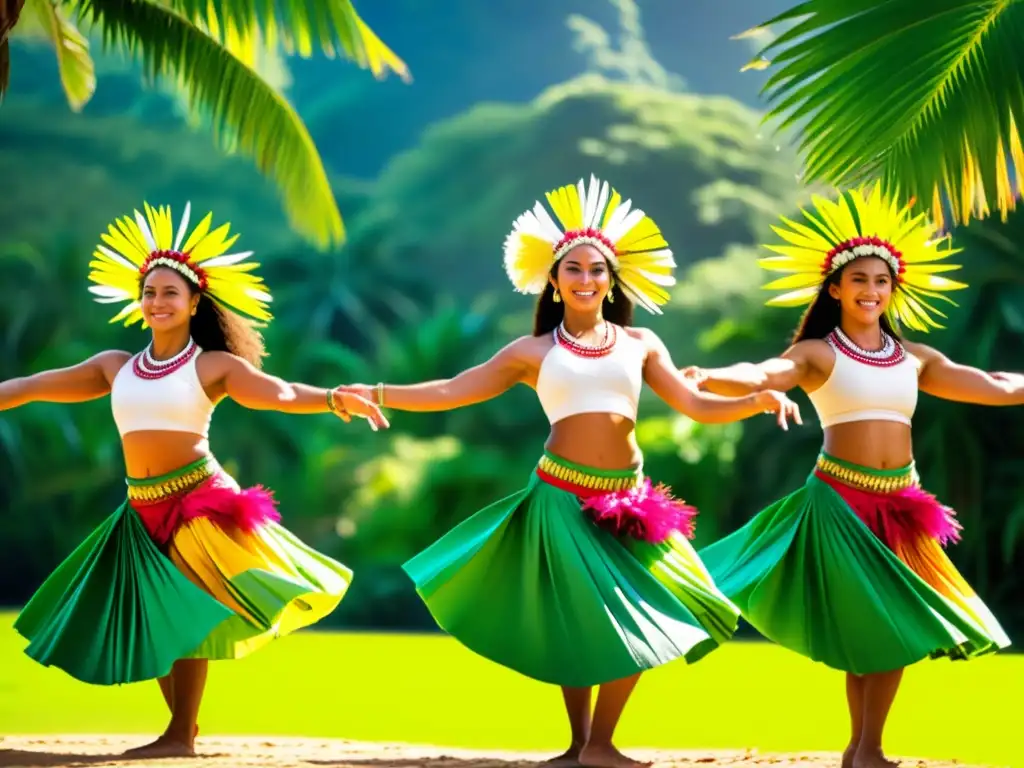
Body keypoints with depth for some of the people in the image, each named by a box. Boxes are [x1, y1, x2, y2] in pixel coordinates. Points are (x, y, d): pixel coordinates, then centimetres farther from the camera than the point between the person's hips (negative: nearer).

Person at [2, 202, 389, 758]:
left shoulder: (215, 365, -3)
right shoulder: (117, 367, 11)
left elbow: (281, 394, -16)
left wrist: (335, 399, -33)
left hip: (198, 501, -5)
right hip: (143, 510, 5)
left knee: (187, 616, -6)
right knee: (155, 621, 7)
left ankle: (180, 736, -2)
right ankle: (182, 728, 17)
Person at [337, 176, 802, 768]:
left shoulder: (640, 343, 8)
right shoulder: (533, 353, 4)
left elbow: (695, 405, 3)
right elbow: (452, 392, 4)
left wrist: (759, 400, -14)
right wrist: (378, 394, -5)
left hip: (627, 499, 2)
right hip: (563, 496, -2)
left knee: (643, 618, -2)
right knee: (575, 624, -1)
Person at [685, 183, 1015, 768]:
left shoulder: (914, 358, 11)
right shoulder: (818, 354, -3)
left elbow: (997, 388, 16)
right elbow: (764, 375, -22)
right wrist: (709, 378, -42)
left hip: (900, 503, 4)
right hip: (841, 498, -4)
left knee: (897, 623, 1)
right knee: (864, 623, -3)